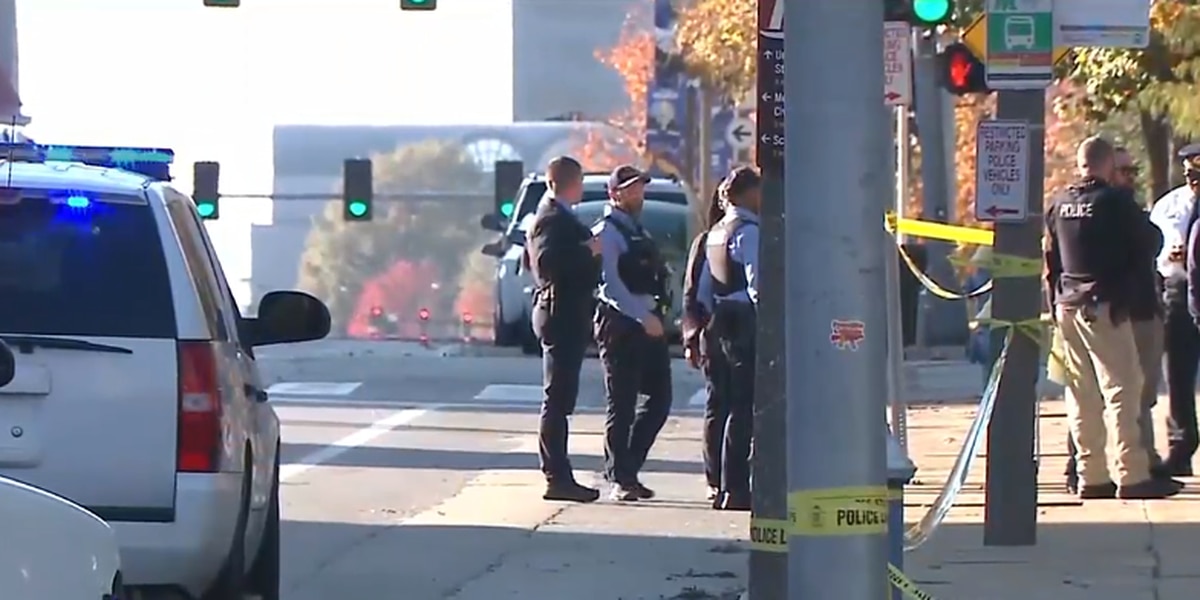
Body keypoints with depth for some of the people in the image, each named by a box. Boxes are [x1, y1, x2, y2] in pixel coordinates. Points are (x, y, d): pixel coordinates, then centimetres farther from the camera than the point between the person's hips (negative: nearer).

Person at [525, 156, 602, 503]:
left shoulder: (551, 216, 18)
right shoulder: (555, 219, -14)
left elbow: (533, 260, 24)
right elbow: (546, 262, -27)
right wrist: (588, 251, -22)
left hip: (559, 313, 11)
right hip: (563, 314, -11)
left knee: (559, 399, 11)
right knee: (557, 399, -10)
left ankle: (557, 474, 14)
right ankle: (557, 477, -11)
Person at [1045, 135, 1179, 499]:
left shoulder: (1059, 206, 10)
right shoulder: (1117, 202, -9)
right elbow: (1144, 248, -4)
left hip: (1068, 306, 7)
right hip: (1104, 306, -7)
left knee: (1082, 394, 8)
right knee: (1121, 388, -7)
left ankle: (1091, 476, 9)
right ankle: (1131, 476, -13)